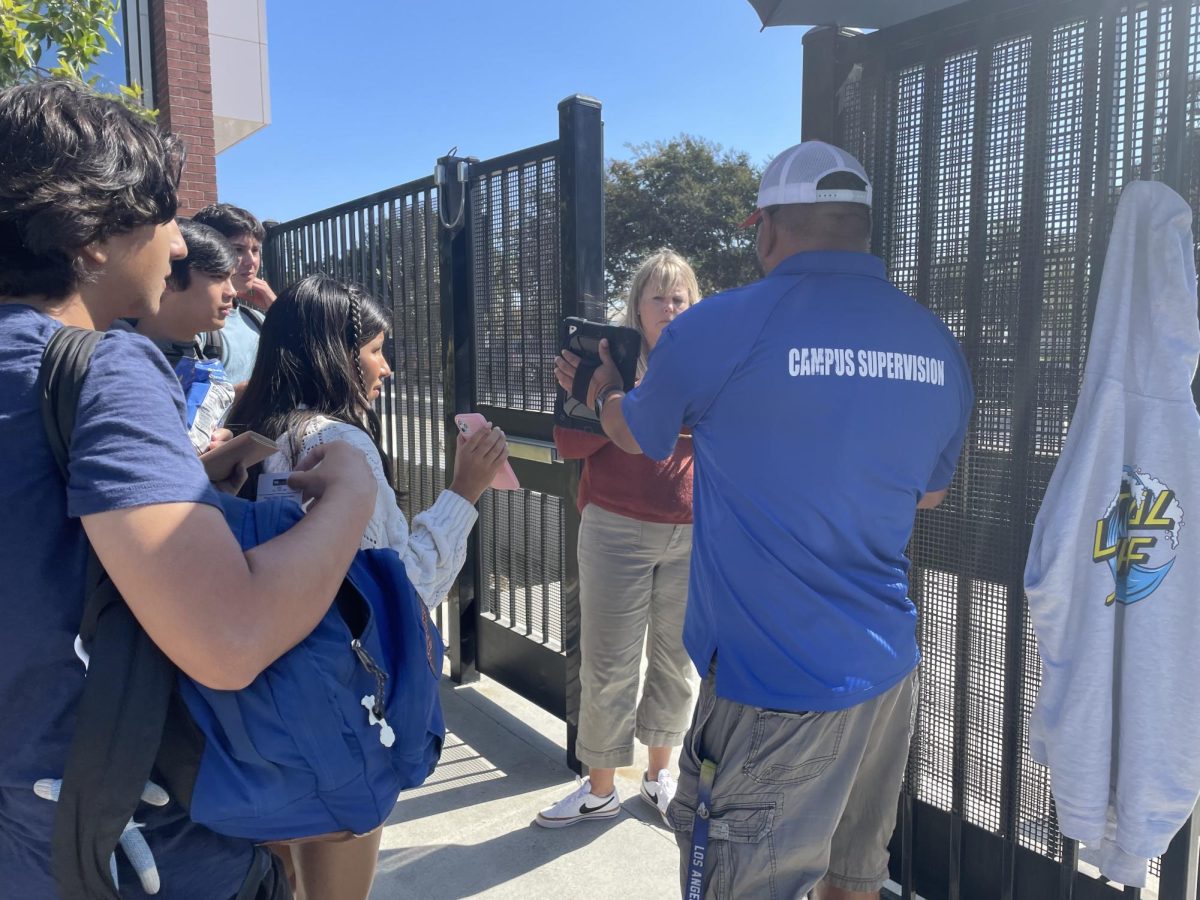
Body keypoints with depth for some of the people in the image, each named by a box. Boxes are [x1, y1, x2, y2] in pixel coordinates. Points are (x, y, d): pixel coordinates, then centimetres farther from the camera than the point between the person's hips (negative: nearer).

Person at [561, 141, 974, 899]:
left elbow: (635, 436, 6)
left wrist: (604, 390, 28)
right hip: (889, 671, 6)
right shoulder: (938, 346, 1)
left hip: (776, 682, -6)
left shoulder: (718, 330, -13)